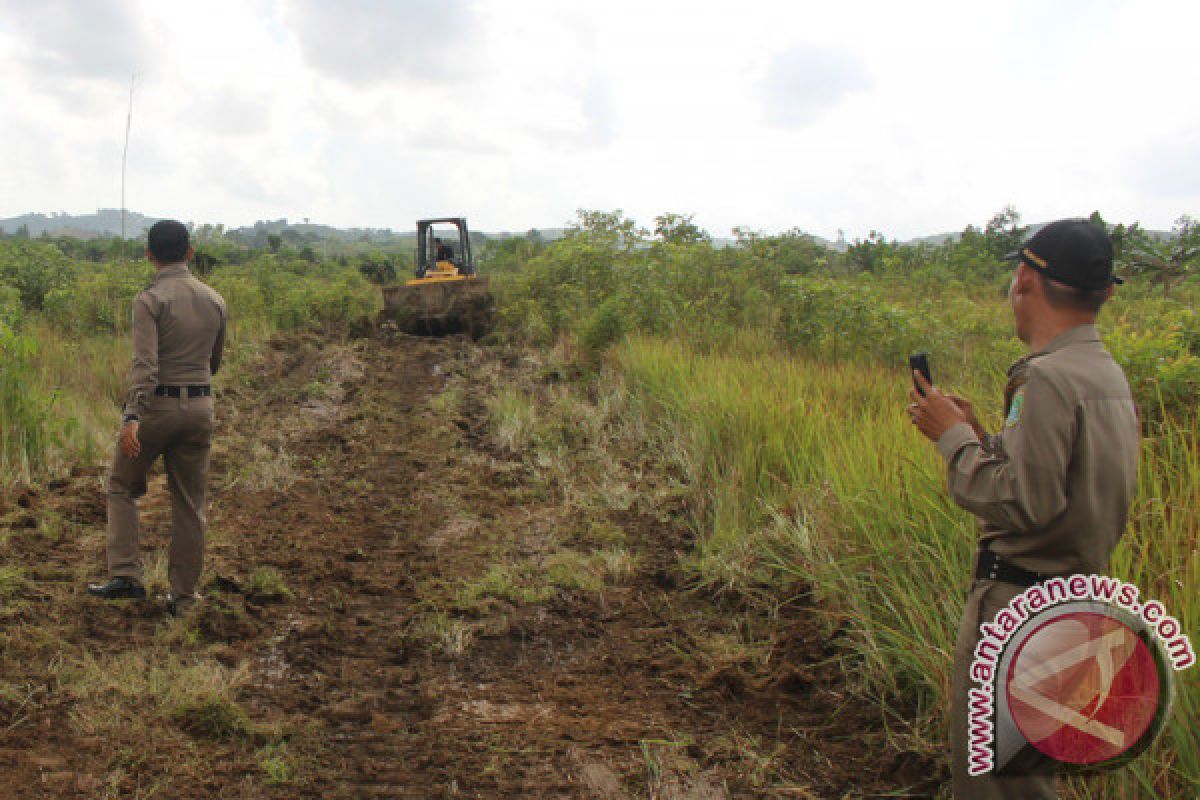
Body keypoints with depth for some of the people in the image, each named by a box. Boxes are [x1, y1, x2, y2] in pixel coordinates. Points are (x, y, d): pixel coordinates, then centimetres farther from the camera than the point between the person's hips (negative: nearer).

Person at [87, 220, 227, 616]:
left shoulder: (150, 299, -10)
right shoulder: (214, 300, 7)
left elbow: (145, 363, -23)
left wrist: (132, 417, -30)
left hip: (156, 406, -4)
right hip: (201, 408, 4)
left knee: (122, 488, 17)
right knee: (189, 505, 9)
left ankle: (125, 575, 8)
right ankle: (183, 596, 14)